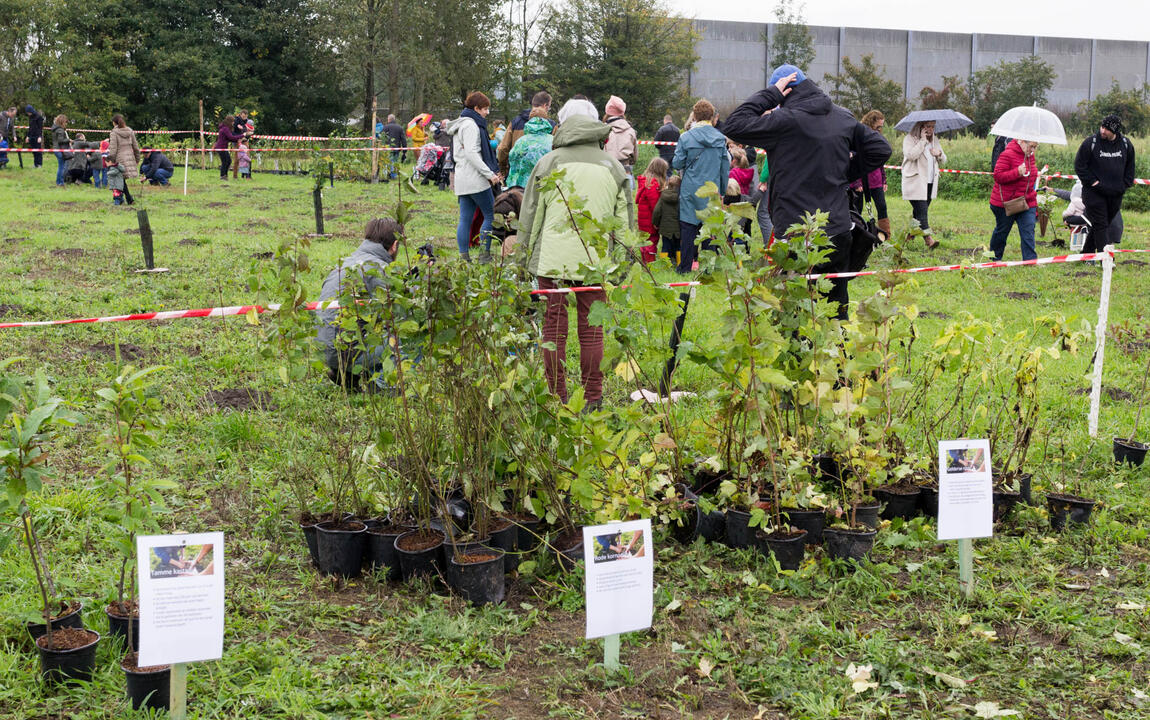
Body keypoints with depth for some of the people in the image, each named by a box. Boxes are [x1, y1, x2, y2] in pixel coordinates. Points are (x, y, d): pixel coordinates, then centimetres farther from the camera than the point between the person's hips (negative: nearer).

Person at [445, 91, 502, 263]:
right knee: (491, 215, -3)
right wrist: (490, 174, -18)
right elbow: (471, 153, -20)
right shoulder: (470, 125, -10)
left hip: (462, 181, 10)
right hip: (475, 180, -10)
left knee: (465, 219, 7)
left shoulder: (461, 124, 22)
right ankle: (485, 254, -4)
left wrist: (492, 172, 17)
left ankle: (464, 255, 6)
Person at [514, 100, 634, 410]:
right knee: (591, 329, 7)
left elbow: (530, 215, 3)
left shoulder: (550, 162, 0)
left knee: (554, 327, 5)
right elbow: (625, 220, 13)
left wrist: (522, 258, 11)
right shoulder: (614, 167, 9)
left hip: (553, 260, -2)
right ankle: (593, 398, 10)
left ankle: (556, 396, 9)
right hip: (596, 261, 2)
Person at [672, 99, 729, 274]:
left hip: (690, 190, -2)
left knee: (688, 227, 2)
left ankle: (685, 267, 4)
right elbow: (726, 167, 7)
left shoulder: (686, 137, -7)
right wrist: (722, 190, 17)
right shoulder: (720, 138, 2)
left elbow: (677, 164, -4)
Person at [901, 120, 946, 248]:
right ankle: (928, 238, -22)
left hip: (930, 182, 7)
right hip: (915, 182, -7)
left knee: (919, 210, 8)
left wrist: (939, 154, -1)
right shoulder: (910, 139, -3)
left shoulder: (934, 140, 17)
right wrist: (922, 140, -17)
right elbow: (911, 155, -21)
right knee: (921, 209, -15)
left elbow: (943, 162, 22)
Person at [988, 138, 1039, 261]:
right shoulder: (1008, 155, -15)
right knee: (1002, 231, 9)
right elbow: (998, 176, -20)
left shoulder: (1030, 156, 10)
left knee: (1028, 232, -6)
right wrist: (1017, 172, -30)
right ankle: (995, 258, 27)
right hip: (1006, 202, -6)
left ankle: (1030, 260, -8)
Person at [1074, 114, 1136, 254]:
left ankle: (1086, 254, 21)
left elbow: (1130, 166, 18)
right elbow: (1079, 165, -3)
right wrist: (1092, 181, -10)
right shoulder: (1090, 143, -8)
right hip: (1095, 193, -4)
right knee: (1100, 225, -8)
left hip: (1116, 194, 5)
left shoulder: (1125, 144, 5)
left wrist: (1125, 184, 7)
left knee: (1105, 225, 10)